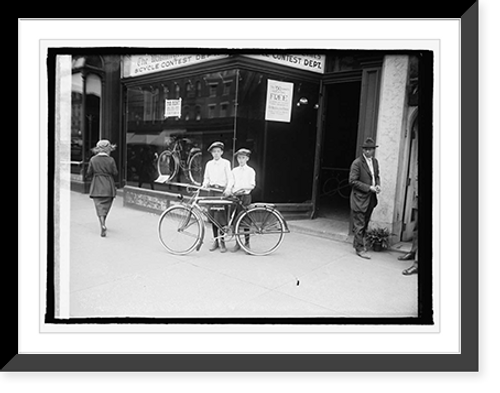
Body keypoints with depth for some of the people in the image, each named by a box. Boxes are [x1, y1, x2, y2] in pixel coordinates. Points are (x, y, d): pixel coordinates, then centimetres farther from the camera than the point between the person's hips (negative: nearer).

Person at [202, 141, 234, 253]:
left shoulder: (226, 163, 2)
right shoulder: (209, 164, 14)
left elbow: (230, 178, -5)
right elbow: (206, 178, 16)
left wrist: (228, 189, -21)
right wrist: (204, 185, -5)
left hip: (222, 190, -4)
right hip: (212, 190, 4)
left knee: (221, 218, -10)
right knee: (213, 218, 5)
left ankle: (221, 241, -3)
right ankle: (215, 240, 13)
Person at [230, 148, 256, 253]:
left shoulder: (250, 171, 3)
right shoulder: (234, 171, 13)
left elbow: (252, 185, -5)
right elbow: (231, 184, 13)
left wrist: (243, 188, -22)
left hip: (245, 196, -3)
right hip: (235, 196, 3)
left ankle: (247, 242, 10)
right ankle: (237, 243, 10)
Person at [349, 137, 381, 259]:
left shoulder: (375, 161, 9)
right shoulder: (357, 163, -14)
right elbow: (352, 181, -17)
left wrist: (377, 185, 1)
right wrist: (369, 188, -19)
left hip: (371, 198, 7)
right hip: (360, 198, -7)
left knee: (364, 224, 17)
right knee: (359, 225, 0)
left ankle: (357, 243, 33)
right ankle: (360, 248, 9)